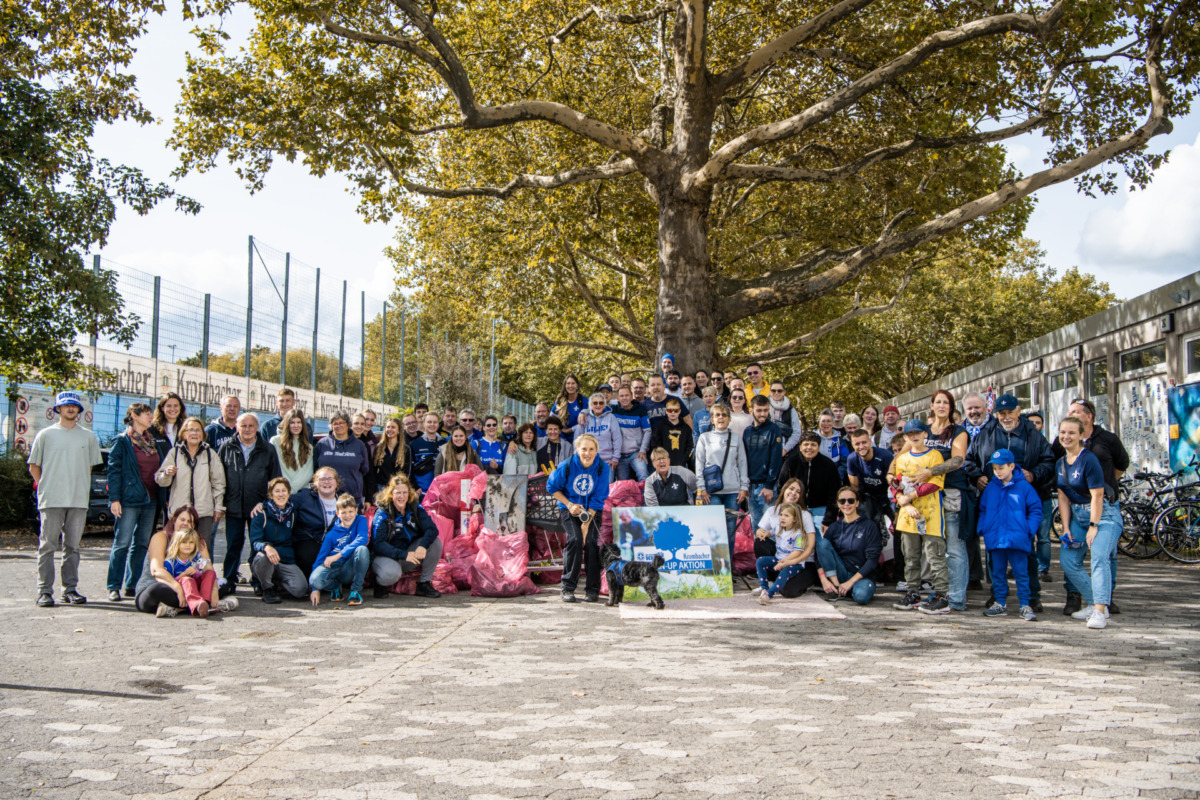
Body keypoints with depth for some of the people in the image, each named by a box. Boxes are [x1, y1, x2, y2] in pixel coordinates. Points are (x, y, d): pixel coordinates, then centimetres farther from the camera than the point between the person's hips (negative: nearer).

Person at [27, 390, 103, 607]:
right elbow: (34, 467, 10)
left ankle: (70, 589, 10)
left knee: (72, 546, 5)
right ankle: (44, 591, 0)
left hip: (79, 500, 2)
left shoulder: (88, 436, 12)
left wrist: (81, 487, 9)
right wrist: (46, 487, 3)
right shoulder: (45, 435, 6)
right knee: (48, 545, -3)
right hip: (51, 500, -2)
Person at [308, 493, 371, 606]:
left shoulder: (361, 521, 2)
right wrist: (315, 589, -5)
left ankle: (356, 591, -16)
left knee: (362, 549, -32)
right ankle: (335, 586, 6)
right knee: (315, 579, -32)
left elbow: (362, 540, -18)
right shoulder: (332, 533, 4)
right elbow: (321, 556, 3)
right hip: (334, 567, 1)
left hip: (351, 569, -1)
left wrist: (338, 555, -24)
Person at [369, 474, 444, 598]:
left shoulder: (415, 508, -1)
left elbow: (432, 529, -13)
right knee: (391, 573, -39)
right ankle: (381, 584, -1)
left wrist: (423, 546, -36)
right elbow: (378, 544, -22)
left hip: (411, 553, 5)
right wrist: (403, 555, -34)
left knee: (436, 543, -17)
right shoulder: (382, 513, -14)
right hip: (386, 556, -5)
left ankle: (424, 584, -6)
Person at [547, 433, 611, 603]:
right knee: (575, 539, -22)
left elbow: (598, 498, -11)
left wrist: (586, 523, -16)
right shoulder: (566, 466, -16)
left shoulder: (602, 468, -15)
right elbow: (551, 487, -2)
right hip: (570, 509, -1)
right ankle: (568, 588, -14)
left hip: (592, 511, 1)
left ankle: (592, 589, -6)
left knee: (590, 541, -19)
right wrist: (569, 505, -13)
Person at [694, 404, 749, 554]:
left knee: (731, 528, 2)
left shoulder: (736, 438, 12)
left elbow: (742, 463, 11)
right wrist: (702, 488, -3)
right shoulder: (704, 438, 8)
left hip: (733, 490, 2)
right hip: (712, 491, -2)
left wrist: (744, 487, 3)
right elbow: (699, 464, 5)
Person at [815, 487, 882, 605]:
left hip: (861, 575, -4)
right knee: (822, 542, -18)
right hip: (839, 574, 4)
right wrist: (823, 580, -17)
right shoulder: (834, 527, 9)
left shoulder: (869, 526, -2)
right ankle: (837, 587, -17)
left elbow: (873, 559, -9)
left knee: (861, 595, -40)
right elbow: (821, 549, 1)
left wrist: (850, 582, -17)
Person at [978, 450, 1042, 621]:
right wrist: (982, 528, 6)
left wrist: (1029, 530, -7)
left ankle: (1025, 605, 4)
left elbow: (1036, 509, 1)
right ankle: (1000, 602, 22)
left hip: (1017, 540, -4)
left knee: (1021, 572, -1)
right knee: (998, 572, 12)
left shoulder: (1024, 487, -4)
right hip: (995, 540, 4)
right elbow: (982, 509, 18)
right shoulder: (990, 488, 8)